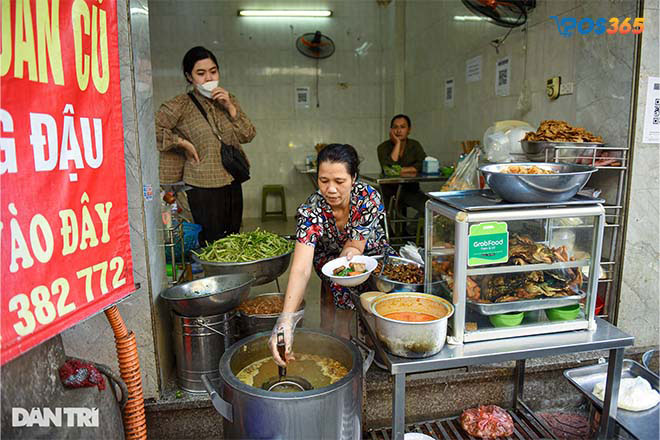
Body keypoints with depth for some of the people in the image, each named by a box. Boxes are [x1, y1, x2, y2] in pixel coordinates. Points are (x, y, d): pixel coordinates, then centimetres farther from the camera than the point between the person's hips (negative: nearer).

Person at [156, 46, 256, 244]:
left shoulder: (227, 99, 9)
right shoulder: (181, 105, -8)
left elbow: (248, 135, 3)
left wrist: (230, 107, -7)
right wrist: (182, 143, -13)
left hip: (231, 182, 6)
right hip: (203, 186, -5)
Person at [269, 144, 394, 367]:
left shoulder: (369, 197, -28)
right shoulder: (310, 212, -32)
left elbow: (355, 248, -20)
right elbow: (301, 269, -43)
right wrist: (286, 318, -56)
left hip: (370, 251, 2)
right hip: (328, 255, -1)